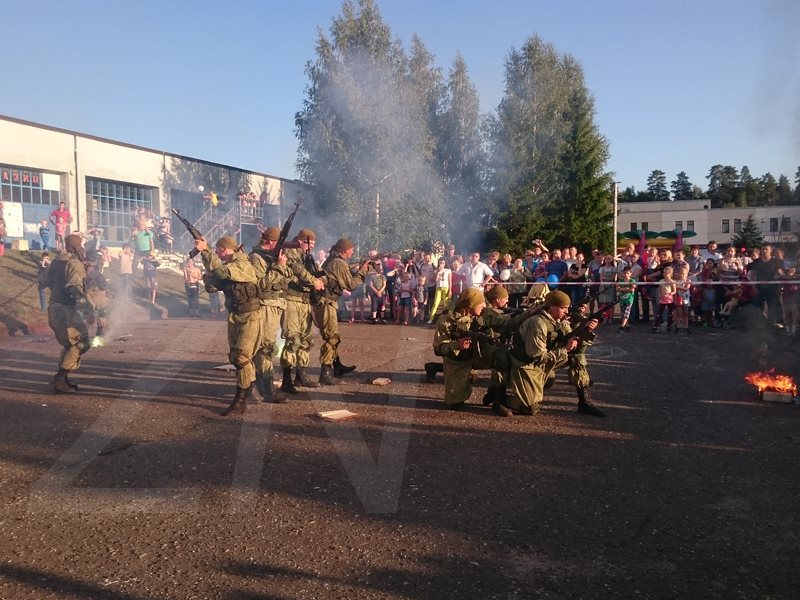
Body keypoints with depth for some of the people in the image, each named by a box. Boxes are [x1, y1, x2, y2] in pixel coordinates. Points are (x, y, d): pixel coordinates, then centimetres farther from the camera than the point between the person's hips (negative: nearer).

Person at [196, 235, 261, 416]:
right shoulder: (226, 267, 7)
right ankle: (250, 385, 38)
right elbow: (211, 287, 5)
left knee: (241, 357, -13)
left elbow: (223, 272, -33)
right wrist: (208, 272, -11)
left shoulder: (243, 265, -18)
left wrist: (205, 251, -30)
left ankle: (240, 401, -8)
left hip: (250, 317, -9)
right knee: (234, 356, 17)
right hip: (233, 316, 9)